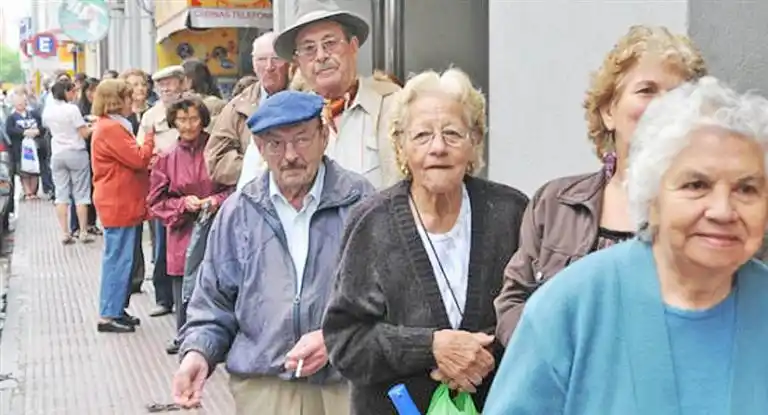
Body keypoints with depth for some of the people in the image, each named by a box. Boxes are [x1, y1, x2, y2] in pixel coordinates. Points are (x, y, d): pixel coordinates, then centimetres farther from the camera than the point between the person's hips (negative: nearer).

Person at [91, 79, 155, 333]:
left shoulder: (112, 126, 17)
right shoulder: (111, 128, -17)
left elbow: (130, 161, 19)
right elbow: (138, 159, -19)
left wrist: (148, 160, 3)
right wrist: (150, 137, -5)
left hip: (122, 203, 11)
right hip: (119, 204, -11)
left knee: (122, 259, 15)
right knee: (119, 259, -5)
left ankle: (116, 310, 22)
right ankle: (108, 316, 0)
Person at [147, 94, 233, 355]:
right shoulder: (167, 160, 6)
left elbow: (236, 187, 3)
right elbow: (156, 202, 7)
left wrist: (216, 200, -14)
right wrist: (183, 203, -8)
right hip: (182, 233, 2)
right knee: (183, 288, 5)